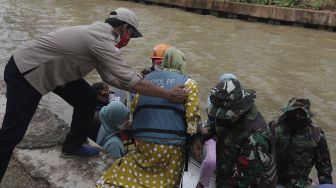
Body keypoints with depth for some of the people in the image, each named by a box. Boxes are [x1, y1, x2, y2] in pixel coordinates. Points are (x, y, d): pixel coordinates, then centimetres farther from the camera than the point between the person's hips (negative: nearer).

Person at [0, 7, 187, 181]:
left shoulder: (99, 32, 4)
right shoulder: (102, 38, -26)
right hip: (24, 71, -9)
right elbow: (128, 80, -28)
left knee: (87, 100, 9)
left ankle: (72, 146, 26)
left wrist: (141, 86, 8)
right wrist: (168, 94, -20)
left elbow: (109, 76, 10)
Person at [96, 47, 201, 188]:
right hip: (171, 143, -3)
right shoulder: (189, 83, 4)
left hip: (143, 141, 3)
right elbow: (192, 115, -6)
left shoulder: (147, 78, 15)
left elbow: (134, 105, 14)